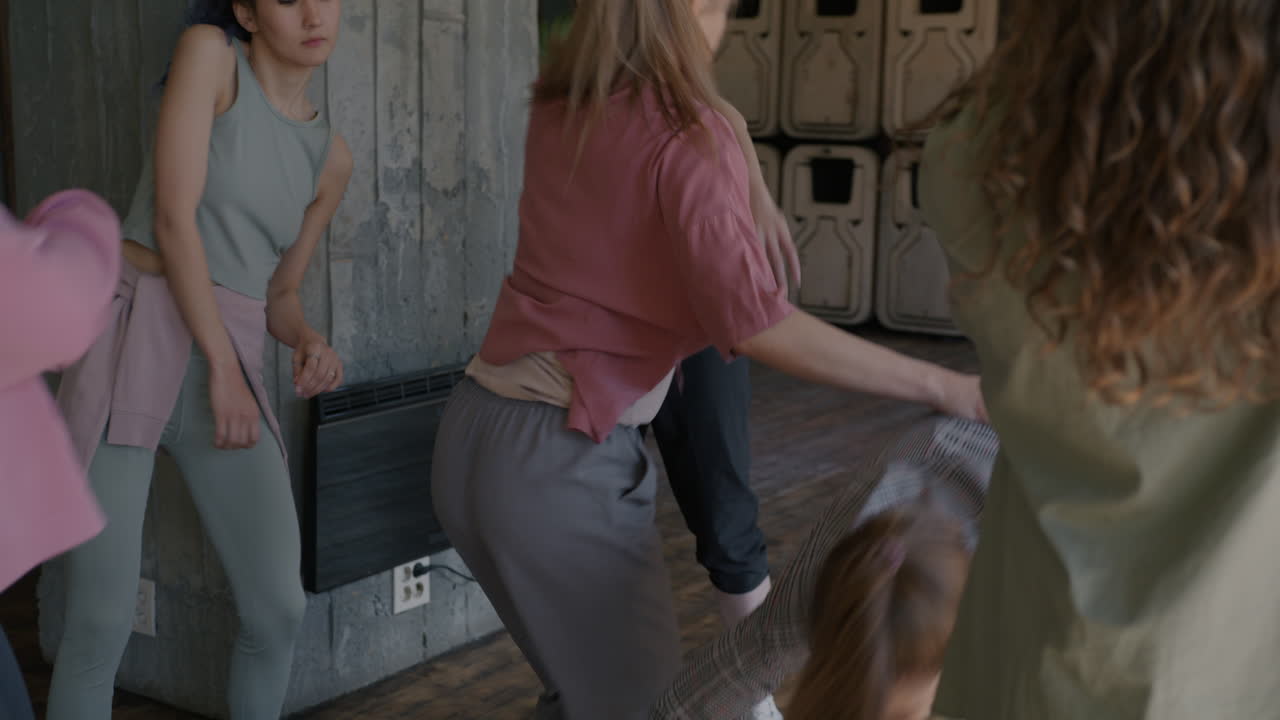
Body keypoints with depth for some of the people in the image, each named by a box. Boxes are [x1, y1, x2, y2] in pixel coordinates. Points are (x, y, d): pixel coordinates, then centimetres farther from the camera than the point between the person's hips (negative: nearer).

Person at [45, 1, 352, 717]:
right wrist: (224, 368, -14)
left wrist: (312, 345, -6)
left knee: (280, 608, 1)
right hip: (128, 350, -5)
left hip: (233, 366, 5)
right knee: (103, 623, -6)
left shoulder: (331, 157, 14)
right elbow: (174, 216, -12)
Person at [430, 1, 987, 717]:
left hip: (476, 432, 8)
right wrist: (949, 388, -21)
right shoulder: (686, 136, -14)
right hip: (558, 456, -8)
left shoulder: (558, 113, 7)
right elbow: (754, 322, -24)